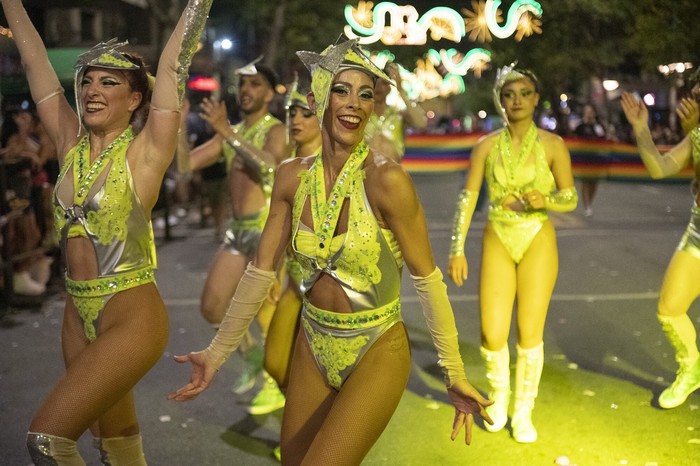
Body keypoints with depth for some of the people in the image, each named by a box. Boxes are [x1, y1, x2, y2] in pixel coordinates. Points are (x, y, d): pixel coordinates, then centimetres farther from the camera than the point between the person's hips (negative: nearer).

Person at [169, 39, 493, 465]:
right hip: (313, 348, 5)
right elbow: (261, 271, 3)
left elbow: (427, 278, -13)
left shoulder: (386, 180, -19)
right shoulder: (293, 177, -4)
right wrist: (217, 353, 5)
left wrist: (455, 374, -11)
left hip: (376, 353, -5)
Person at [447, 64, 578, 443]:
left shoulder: (552, 145, -4)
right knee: (492, 334, -2)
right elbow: (467, 197, -2)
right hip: (498, 241, 1)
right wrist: (457, 249, -8)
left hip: (538, 241, -1)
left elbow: (571, 198, 0)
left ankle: (523, 412, 21)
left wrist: (545, 200, -22)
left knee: (530, 332, 1)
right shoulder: (486, 146, -1)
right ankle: (498, 394, 29)